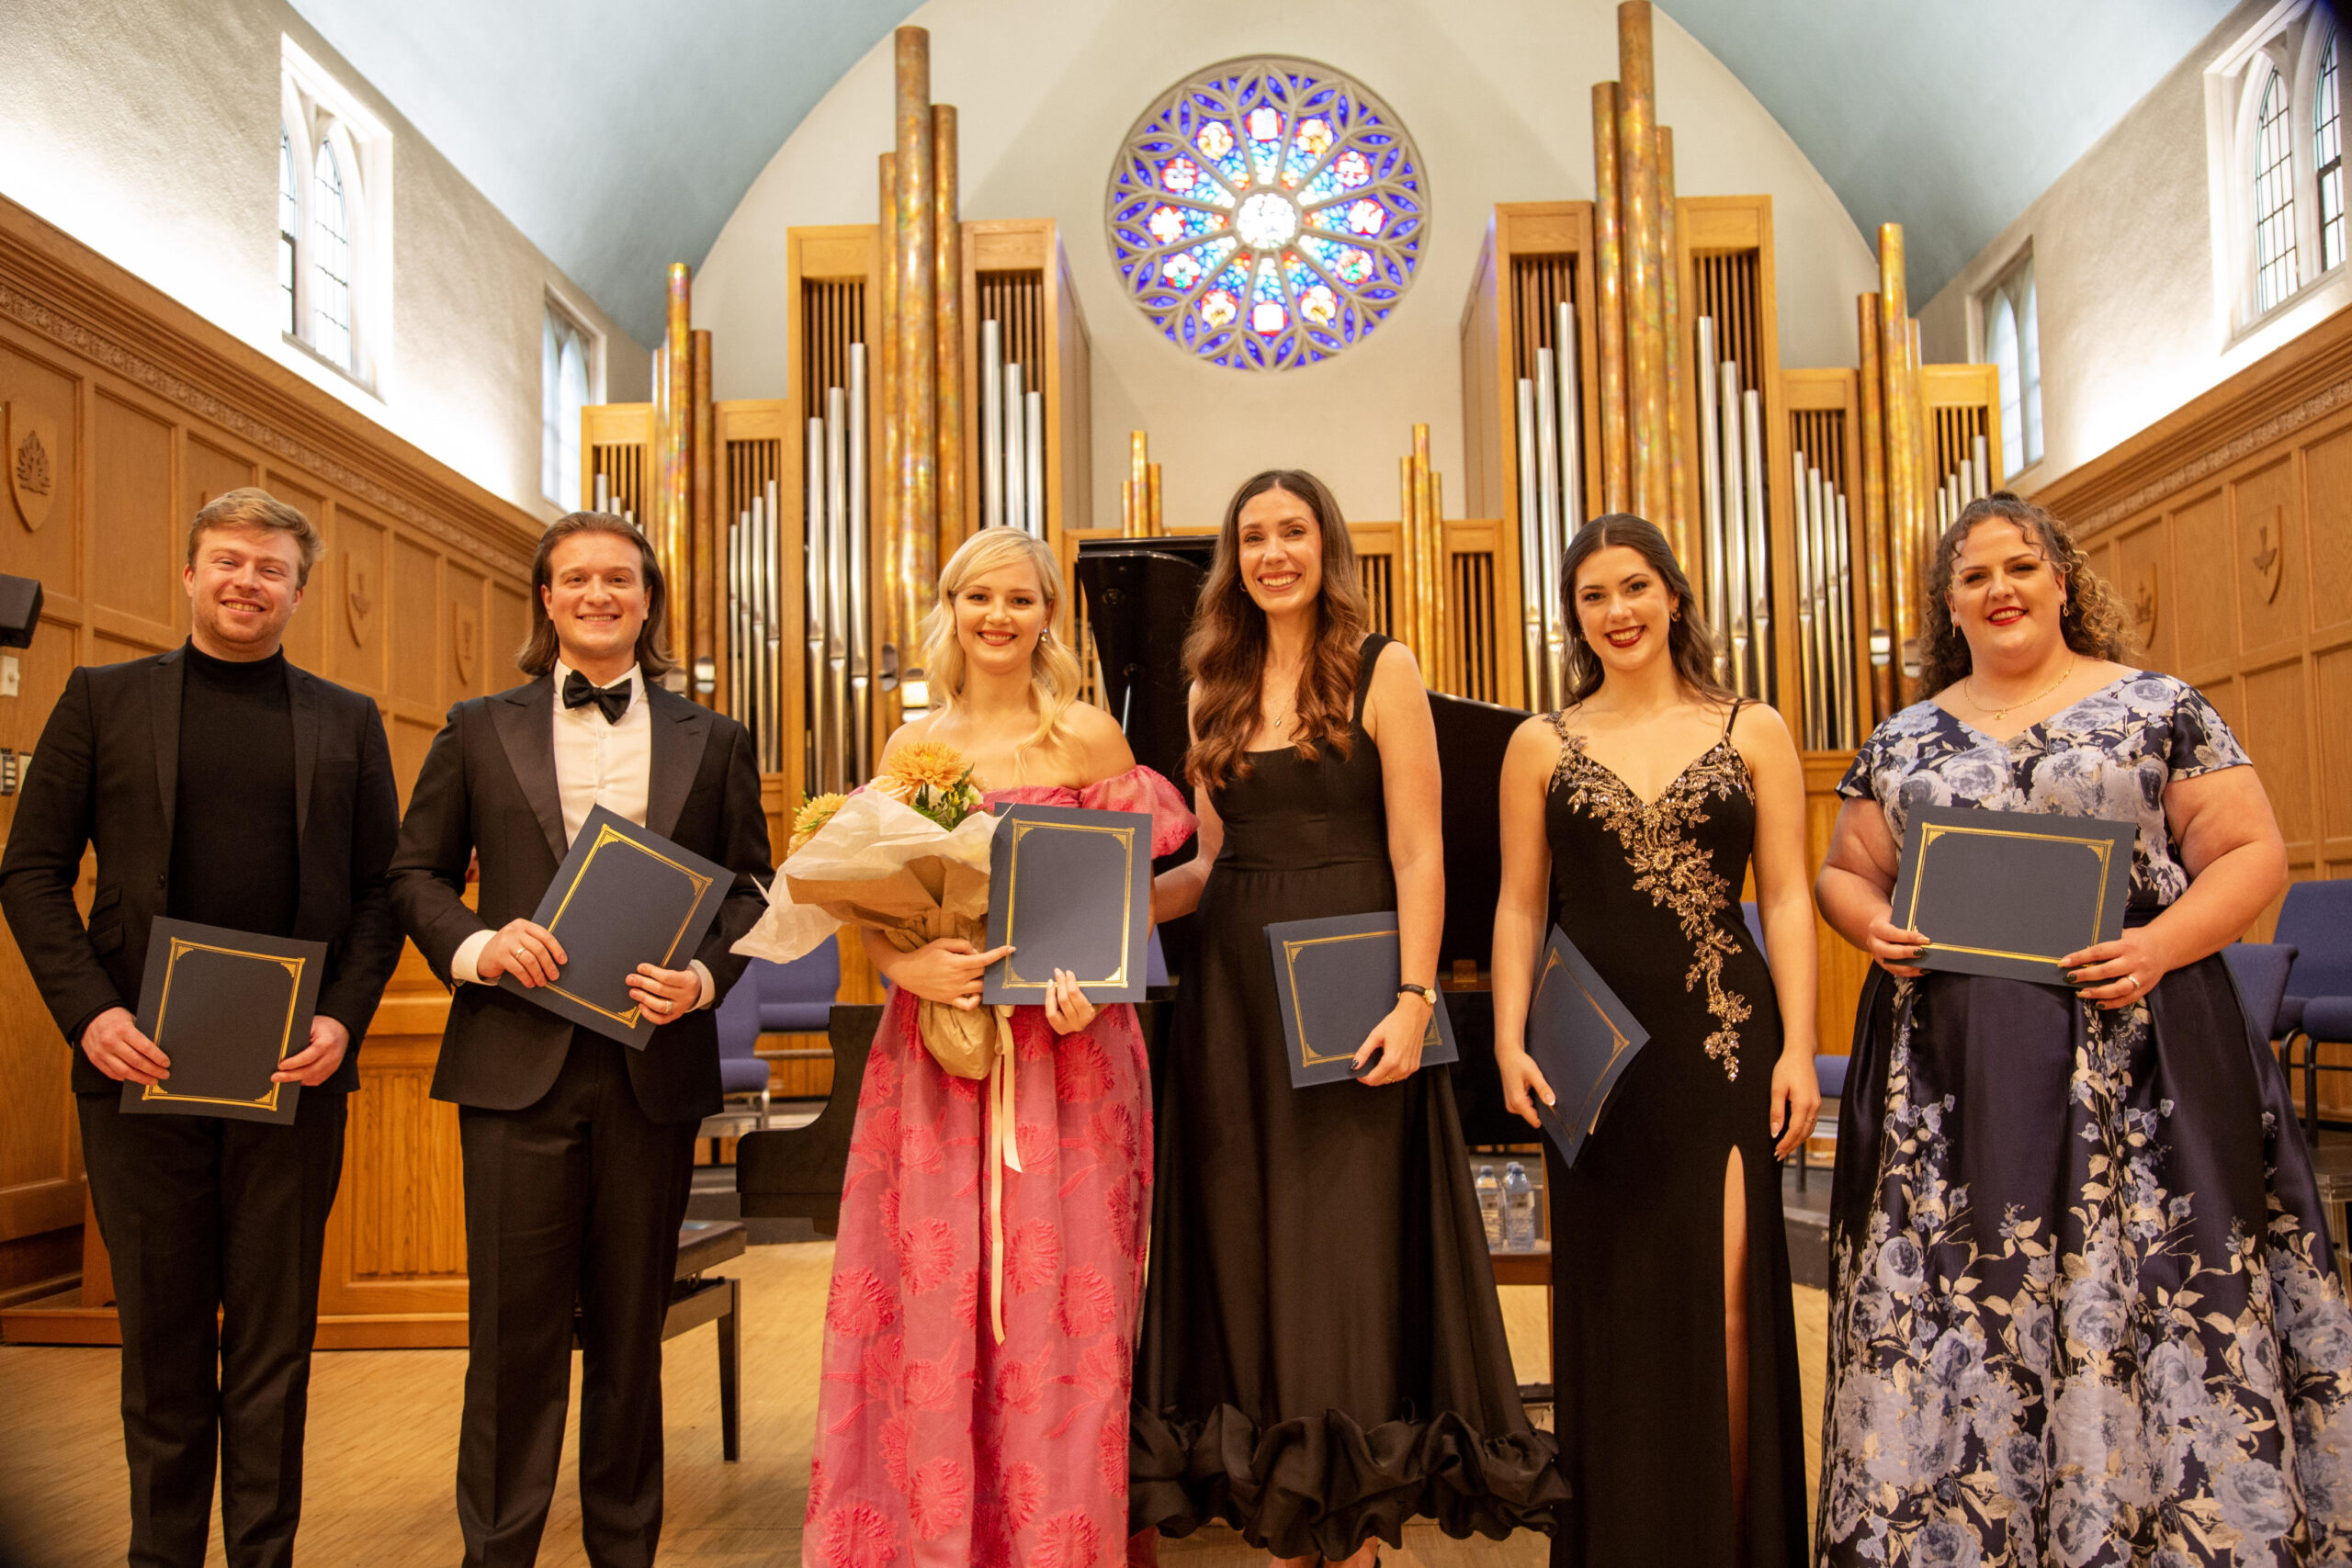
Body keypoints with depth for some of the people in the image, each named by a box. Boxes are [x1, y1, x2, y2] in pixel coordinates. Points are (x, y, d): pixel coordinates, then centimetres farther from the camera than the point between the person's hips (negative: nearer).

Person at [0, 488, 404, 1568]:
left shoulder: (348, 722, 8)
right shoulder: (103, 700, 6)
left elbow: (380, 889, 6)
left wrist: (344, 1018, -7)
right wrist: (88, 1012, -9)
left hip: (293, 1072, 0)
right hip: (141, 1066, 0)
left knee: (275, 1338, 8)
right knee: (161, 1337, 11)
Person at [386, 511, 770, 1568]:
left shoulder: (713, 740, 9)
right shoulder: (479, 729, 8)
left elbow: (750, 883, 8)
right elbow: (416, 871, 8)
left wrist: (706, 974, -10)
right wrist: (476, 946, -11)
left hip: (656, 1064, 1)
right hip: (519, 1062, -1)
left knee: (631, 1330, 12)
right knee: (514, 1330, 4)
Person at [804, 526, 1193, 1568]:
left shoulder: (1088, 736, 1)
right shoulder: (912, 747, 9)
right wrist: (908, 965, -13)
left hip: (1062, 1047, -2)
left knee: (1053, 1296, 2)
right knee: (932, 1296, 4)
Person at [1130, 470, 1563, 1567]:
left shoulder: (1381, 671, -1)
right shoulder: (1217, 689, 12)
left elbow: (1418, 855, -7)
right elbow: (1214, 863, 14)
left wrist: (1413, 1001, -16)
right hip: (1237, 989, 5)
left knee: (1354, 1244, 1)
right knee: (1252, 1247, 8)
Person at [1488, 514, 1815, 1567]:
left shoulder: (1753, 731, 6)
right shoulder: (1540, 744, 7)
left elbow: (1787, 898, 3)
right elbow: (1520, 906, 6)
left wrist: (1798, 1046, -5)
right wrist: (1510, 1042, -3)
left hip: (1725, 1040, -1)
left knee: (1725, 1296, -3)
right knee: (1614, 1303, 7)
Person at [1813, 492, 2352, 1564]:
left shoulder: (2159, 707, 4)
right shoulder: (1904, 740, 12)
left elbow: (2252, 852, 1)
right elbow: (1845, 870, 17)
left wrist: (2163, 945, -15)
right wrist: (1873, 925, -6)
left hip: (2132, 1059, -2)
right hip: (1952, 1073, 3)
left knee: (2144, 1292, -1)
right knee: (1948, 1298, 4)